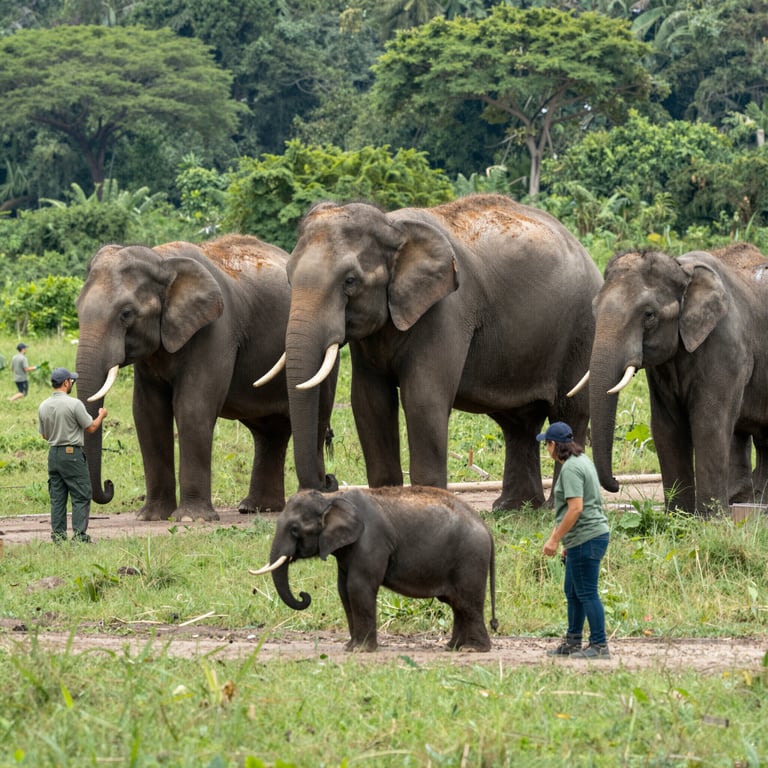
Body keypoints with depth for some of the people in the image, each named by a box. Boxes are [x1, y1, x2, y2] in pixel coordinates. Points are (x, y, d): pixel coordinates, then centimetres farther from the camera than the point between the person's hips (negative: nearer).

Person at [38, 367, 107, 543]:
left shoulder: (43, 407, 5)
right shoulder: (74, 404, -14)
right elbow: (91, 427, -7)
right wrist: (101, 415, 12)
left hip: (53, 454, 6)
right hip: (72, 453, -6)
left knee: (57, 497, 10)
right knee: (81, 496, -1)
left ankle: (58, 534, 9)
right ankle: (79, 534, -7)